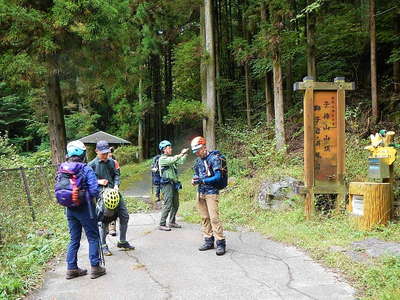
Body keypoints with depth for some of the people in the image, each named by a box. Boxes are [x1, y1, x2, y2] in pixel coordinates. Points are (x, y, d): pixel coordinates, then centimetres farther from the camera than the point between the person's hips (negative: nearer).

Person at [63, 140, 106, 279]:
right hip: (84, 208, -5)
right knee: (93, 238, 8)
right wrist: (90, 196, 0)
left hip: (70, 209, 6)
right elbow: (94, 190, -20)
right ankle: (95, 267, 12)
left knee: (74, 239, 17)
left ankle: (71, 268, 21)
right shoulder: (86, 169, -15)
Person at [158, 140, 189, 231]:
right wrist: (181, 153, -21)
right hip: (167, 184, -9)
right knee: (167, 205, -10)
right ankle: (162, 224, -5)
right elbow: (173, 160, -24)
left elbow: (180, 161, 12)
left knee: (175, 204, 13)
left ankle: (172, 222, 24)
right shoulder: (162, 159, -8)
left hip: (174, 184, 9)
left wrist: (185, 154, 0)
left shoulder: (171, 158, 18)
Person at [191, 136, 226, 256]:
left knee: (214, 218, -11)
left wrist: (202, 181, -21)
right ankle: (209, 241, 20)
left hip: (211, 192, -7)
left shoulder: (214, 158, -11)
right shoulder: (198, 160, 11)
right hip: (200, 192, 7)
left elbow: (217, 176, -16)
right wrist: (194, 179, -3)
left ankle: (220, 243, -5)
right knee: (204, 218, 10)